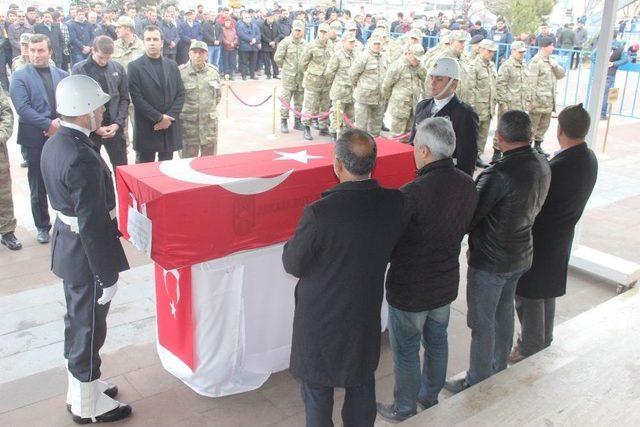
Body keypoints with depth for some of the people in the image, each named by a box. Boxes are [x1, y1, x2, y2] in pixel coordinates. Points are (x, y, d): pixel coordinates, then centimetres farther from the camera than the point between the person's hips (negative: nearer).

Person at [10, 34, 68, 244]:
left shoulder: (61, 75, 9)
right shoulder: (20, 76, -3)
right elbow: (23, 108, -13)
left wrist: (61, 123, -14)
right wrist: (49, 125, -19)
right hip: (35, 140, -2)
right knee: (38, 187, 8)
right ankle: (42, 226, 23)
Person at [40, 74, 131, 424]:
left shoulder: (54, 144, 1)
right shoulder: (83, 158, -29)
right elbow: (92, 224, -27)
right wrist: (106, 275, -18)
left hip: (66, 248, 9)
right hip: (86, 255, -9)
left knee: (77, 324, 23)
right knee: (89, 331, 8)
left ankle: (80, 387, 43)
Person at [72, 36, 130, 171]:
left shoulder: (118, 68, 2)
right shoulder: (79, 70, -7)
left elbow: (124, 99, 6)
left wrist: (118, 123, -7)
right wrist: (95, 127, -12)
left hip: (115, 127, 2)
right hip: (90, 129, -2)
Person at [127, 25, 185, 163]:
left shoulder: (172, 66, 11)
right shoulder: (135, 66, -2)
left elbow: (180, 94, 7)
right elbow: (136, 97, -10)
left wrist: (169, 117, -7)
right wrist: (159, 117, -14)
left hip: (170, 127, 4)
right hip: (146, 128, -4)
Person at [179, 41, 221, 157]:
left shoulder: (213, 71, 4)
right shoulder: (180, 72, -10)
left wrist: (210, 109, 14)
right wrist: (187, 109, 2)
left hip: (210, 123, 4)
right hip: (188, 124, -4)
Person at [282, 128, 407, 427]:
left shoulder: (320, 213, -30)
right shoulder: (395, 203, -15)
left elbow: (293, 265, -15)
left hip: (320, 321, -4)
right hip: (366, 318, 4)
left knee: (317, 394, 18)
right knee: (362, 388, 25)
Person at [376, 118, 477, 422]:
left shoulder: (413, 193, -31)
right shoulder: (468, 186, -8)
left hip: (410, 289, -7)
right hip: (446, 282, 7)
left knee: (406, 352, 13)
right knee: (437, 341, 25)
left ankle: (404, 412, 32)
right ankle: (430, 396, 46)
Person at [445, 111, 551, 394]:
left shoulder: (500, 173, -29)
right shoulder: (543, 165, -4)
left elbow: (468, 218, -23)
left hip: (491, 263, -8)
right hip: (521, 256, 8)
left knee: (481, 323, 8)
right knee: (504, 313, 24)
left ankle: (477, 384, 24)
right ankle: (499, 370, 42)